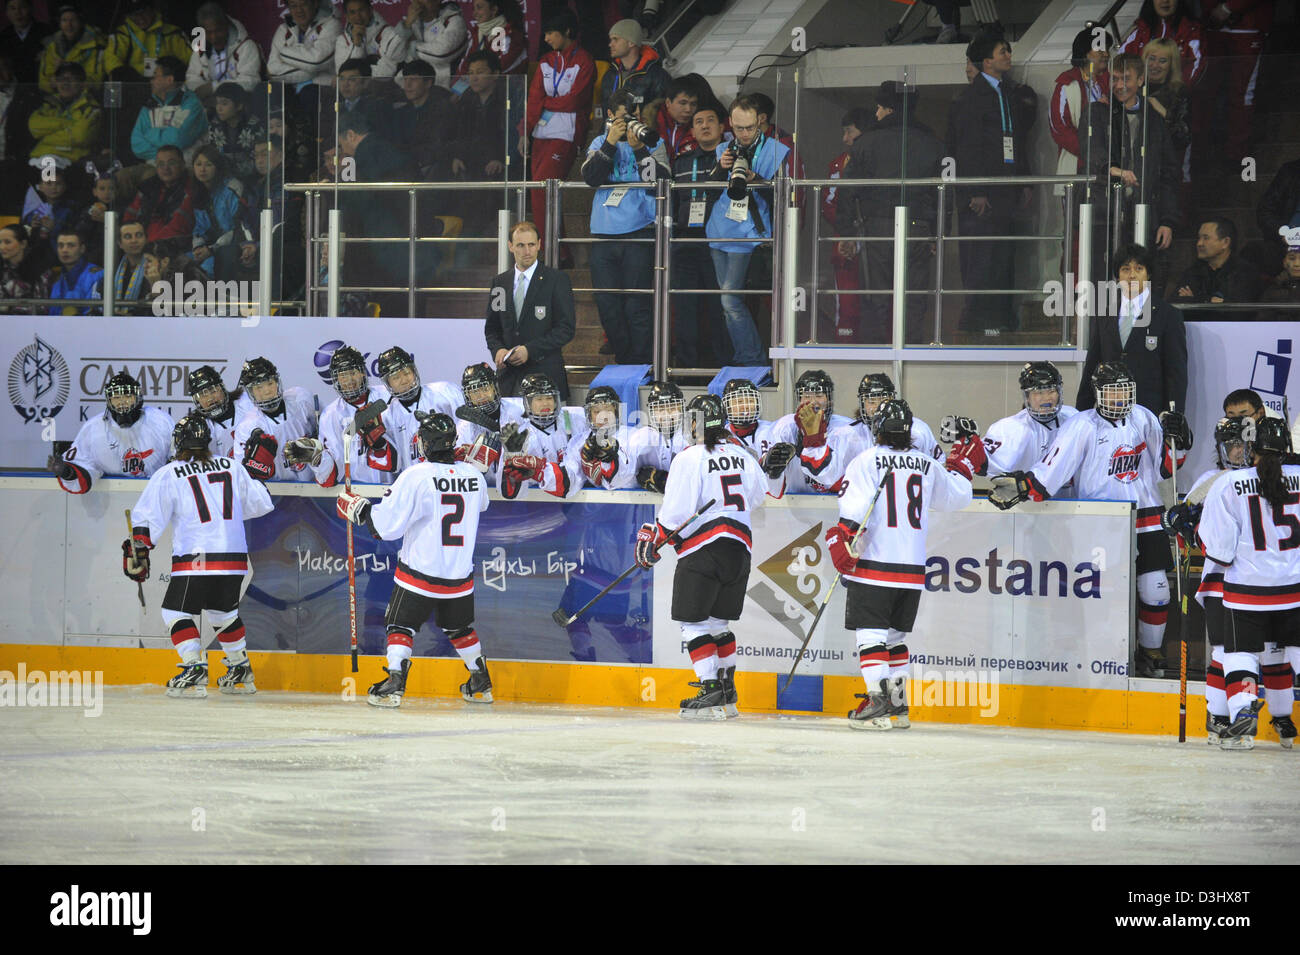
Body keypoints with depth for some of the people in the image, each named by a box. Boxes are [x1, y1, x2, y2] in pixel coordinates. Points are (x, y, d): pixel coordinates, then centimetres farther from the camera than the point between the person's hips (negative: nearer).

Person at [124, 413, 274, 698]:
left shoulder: (168, 475, 0)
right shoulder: (233, 468, 10)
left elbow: (148, 517, -4)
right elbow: (261, 504, 16)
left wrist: (138, 551, 3)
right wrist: (253, 476, 33)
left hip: (195, 561, -5)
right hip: (235, 558, 5)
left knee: (177, 611, 6)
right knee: (223, 611, 25)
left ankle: (194, 669, -11)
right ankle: (241, 672, 28)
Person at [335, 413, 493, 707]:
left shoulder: (415, 476, -17)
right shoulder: (474, 477, -2)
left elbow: (386, 525, -17)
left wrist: (358, 508, -1)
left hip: (420, 572, -5)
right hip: (460, 577, 5)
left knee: (401, 626, 6)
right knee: (460, 628, 23)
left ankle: (393, 685, -5)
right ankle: (481, 685, 30)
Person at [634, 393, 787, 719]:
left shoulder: (689, 458, -8)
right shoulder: (742, 457, 12)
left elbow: (675, 512, -11)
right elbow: (763, 494, 20)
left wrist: (651, 540, -2)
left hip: (702, 550, -7)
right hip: (739, 550, 7)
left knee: (693, 621, -2)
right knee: (718, 621, 17)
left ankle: (712, 691, -12)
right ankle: (728, 693, 17)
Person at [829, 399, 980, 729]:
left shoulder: (867, 461, -5)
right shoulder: (927, 465, 9)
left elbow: (854, 507, -15)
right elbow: (956, 497, 22)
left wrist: (842, 542, -13)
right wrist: (963, 466, 38)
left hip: (873, 565, -5)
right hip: (913, 568, 5)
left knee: (870, 632, -5)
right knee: (895, 635, 16)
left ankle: (877, 702, -16)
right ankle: (898, 706, 16)